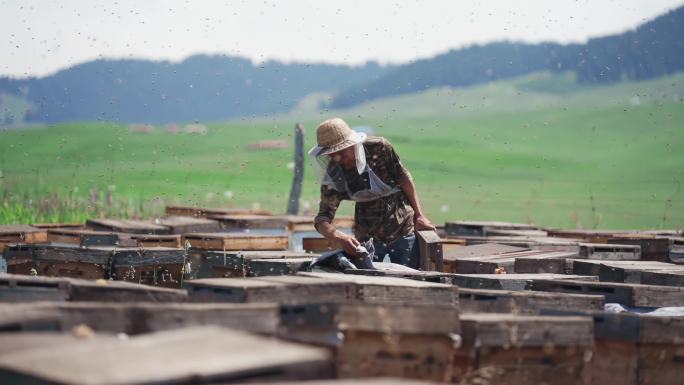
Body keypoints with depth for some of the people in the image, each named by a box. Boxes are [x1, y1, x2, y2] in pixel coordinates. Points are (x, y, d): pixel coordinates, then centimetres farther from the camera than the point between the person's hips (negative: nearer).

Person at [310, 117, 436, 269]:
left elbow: (403, 177, -5)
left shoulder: (379, 148, -18)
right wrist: (340, 237, -41)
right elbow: (322, 219, -19)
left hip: (403, 232, -1)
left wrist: (419, 215, -5)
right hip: (366, 237, 1)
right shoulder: (332, 176, -15)